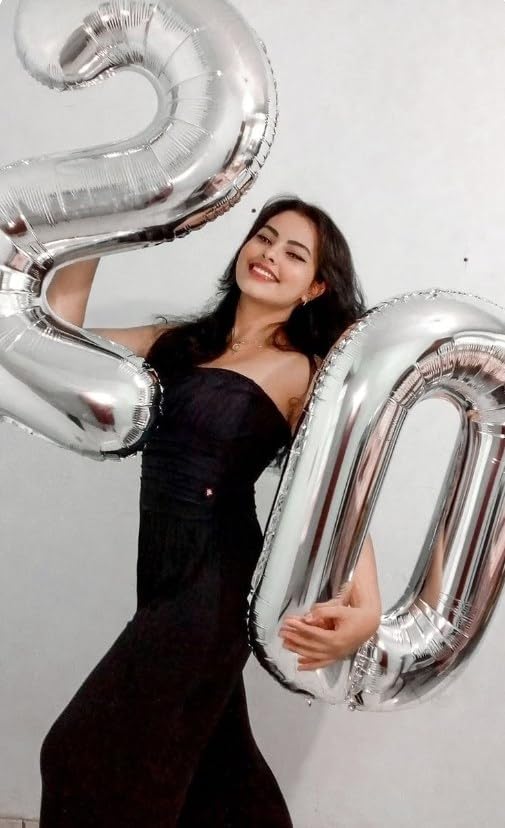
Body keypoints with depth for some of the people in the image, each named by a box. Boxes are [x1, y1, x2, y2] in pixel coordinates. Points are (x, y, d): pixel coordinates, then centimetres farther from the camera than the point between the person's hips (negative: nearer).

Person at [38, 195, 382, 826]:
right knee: (209, 758, 23)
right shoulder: (180, 342, 9)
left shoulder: (304, 373, -9)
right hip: (170, 574, 6)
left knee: (95, 760, 4)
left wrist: (365, 608, -36)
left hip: (212, 583, -6)